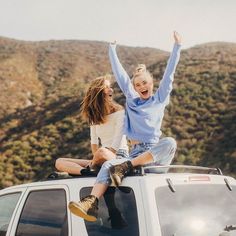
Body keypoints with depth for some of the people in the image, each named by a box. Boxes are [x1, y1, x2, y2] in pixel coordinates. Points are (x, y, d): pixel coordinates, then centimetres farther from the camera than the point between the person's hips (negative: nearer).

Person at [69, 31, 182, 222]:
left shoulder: (160, 99, 15)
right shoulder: (132, 99, 21)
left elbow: (169, 73, 10)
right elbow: (120, 74, 20)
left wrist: (177, 46, 6)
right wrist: (112, 49, 22)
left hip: (156, 154, -2)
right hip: (136, 153, 2)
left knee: (170, 142, -37)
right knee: (108, 165, -27)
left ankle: (126, 167, -36)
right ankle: (91, 204, -47)